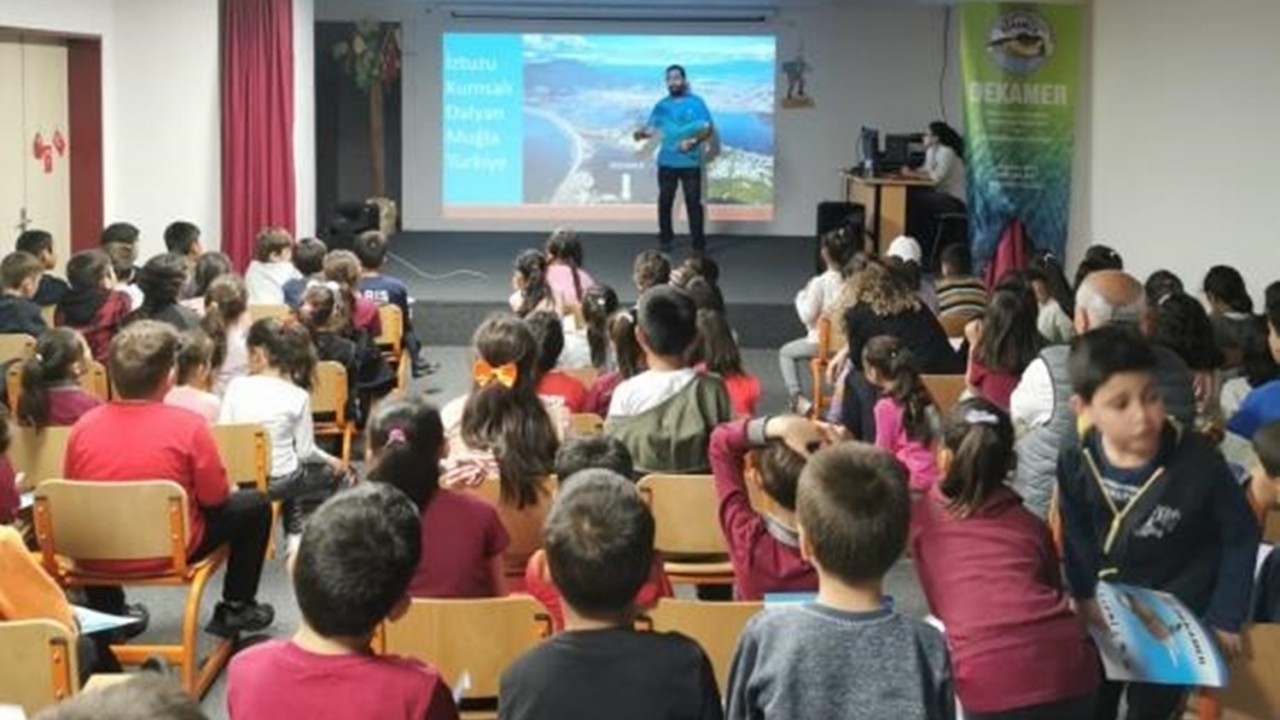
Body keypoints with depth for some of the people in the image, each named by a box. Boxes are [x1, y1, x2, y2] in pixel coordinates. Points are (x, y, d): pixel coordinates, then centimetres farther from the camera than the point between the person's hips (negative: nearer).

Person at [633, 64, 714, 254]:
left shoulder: (696, 103, -2)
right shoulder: (662, 105, 7)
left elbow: (708, 129, -6)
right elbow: (651, 127, 4)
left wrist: (694, 141, -23)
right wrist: (641, 133, -19)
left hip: (691, 163, -3)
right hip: (667, 162, 3)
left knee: (693, 203, -3)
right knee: (665, 201, 8)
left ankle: (698, 244, 1)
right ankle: (665, 239, 20)